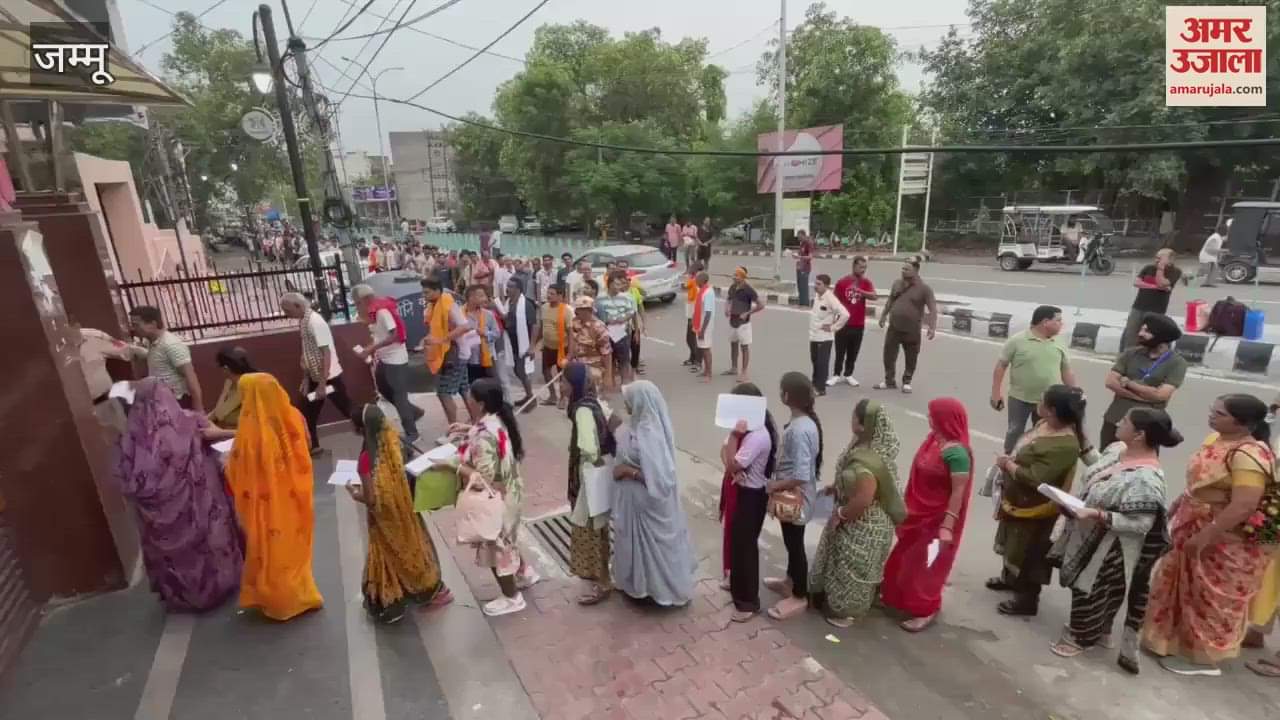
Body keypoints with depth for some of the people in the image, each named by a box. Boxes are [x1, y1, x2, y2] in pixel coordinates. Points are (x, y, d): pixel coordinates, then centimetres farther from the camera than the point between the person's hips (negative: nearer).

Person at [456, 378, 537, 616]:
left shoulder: (484, 435, -32)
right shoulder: (498, 420, -4)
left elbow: (484, 478, -30)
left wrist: (454, 465, -24)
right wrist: (468, 431, 9)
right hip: (508, 492, 9)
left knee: (494, 545, 12)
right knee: (504, 539, 29)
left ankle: (512, 597, 30)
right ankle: (524, 573, 49)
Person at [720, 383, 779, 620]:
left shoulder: (758, 436, -28)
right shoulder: (744, 427, 1)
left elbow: (733, 465, -29)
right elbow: (725, 452, 4)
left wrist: (734, 435, -30)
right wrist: (732, 467, -16)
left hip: (750, 495, -9)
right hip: (737, 490, 9)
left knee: (744, 545, 3)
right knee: (733, 538, 24)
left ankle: (748, 601, 18)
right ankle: (735, 579, 45)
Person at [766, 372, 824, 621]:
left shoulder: (799, 430, -31)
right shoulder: (804, 420, -1)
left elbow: (801, 476, -31)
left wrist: (774, 486, -17)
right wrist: (778, 482, 6)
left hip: (795, 499, -9)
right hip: (792, 497, 9)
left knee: (795, 545, 9)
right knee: (791, 542, 25)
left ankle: (799, 597, 28)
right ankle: (790, 581, 45)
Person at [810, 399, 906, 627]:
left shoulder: (867, 461, -37)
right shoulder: (870, 445, -5)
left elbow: (863, 500, -32)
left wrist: (839, 515, -17)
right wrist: (834, 487, 7)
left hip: (863, 526, -9)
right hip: (859, 521, 9)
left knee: (852, 567, 13)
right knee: (845, 563, 26)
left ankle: (847, 610, 34)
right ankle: (836, 599, 47)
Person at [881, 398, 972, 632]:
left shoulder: (956, 452, -28)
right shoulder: (934, 438, -2)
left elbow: (958, 492, -25)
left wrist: (947, 526, -23)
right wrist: (908, 506, 15)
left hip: (937, 518, -8)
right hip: (920, 512, 8)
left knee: (926, 564, 8)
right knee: (905, 558, 21)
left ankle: (926, 610, 27)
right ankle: (898, 597, 41)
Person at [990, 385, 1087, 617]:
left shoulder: (1064, 446, -32)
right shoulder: (1046, 424, -4)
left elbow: (1034, 479, -32)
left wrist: (1007, 464, -20)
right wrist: (1009, 462, -4)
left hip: (1034, 509, -9)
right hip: (1018, 500, 9)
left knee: (1029, 554, 10)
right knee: (1013, 544, 28)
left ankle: (1027, 599, 29)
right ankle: (1010, 578, 49)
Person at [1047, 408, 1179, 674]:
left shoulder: (1146, 478, -31)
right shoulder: (1118, 449, -7)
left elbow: (1140, 524, -28)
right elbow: (1098, 468, 14)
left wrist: (1096, 515, -34)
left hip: (1110, 549, -8)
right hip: (1090, 537, 8)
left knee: (1090, 590, 13)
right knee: (1092, 589, 25)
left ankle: (1080, 636, 36)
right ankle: (1100, 632, 46)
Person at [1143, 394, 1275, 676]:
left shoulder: (1248, 456, -26)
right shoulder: (1216, 438, 1)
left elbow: (1244, 507, -29)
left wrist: (1203, 538, -26)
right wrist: (1175, 506, 18)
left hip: (1223, 540, -8)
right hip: (1194, 525, 8)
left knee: (1210, 596, 8)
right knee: (1185, 587, 21)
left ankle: (1203, 656, 25)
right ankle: (1175, 637, 38)